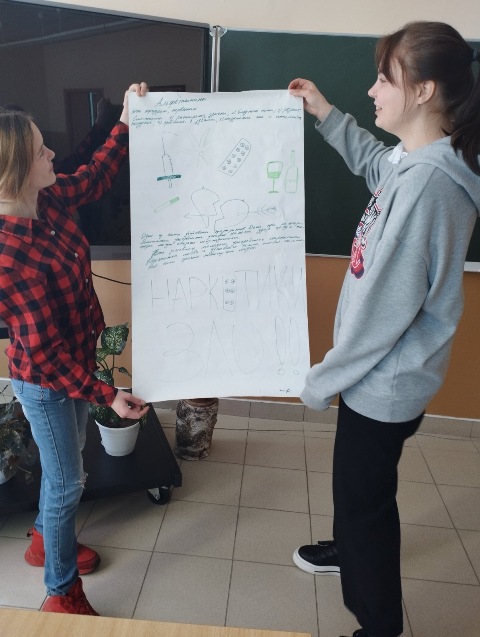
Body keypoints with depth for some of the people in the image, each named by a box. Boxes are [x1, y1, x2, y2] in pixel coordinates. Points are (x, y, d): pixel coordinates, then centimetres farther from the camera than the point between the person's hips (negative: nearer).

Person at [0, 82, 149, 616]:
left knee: (62, 467, 27)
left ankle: (44, 541, 54)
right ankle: (62, 593, 35)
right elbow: (44, 350, -27)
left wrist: (126, 122, 10)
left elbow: (95, 178, 13)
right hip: (45, 382, -8)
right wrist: (106, 394, -23)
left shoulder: (47, 201, -8)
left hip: (73, 361, 8)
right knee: (67, 481, 9)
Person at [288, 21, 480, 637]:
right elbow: (374, 160, 28)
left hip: (386, 381, -9)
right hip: (378, 371, 10)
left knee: (366, 497, 11)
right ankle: (348, 549, 58)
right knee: (355, 480, 29)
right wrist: (326, 114, 22)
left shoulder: (427, 182, -28)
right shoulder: (413, 161, 2)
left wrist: (323, 377, -15)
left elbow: (390, 305, -27)